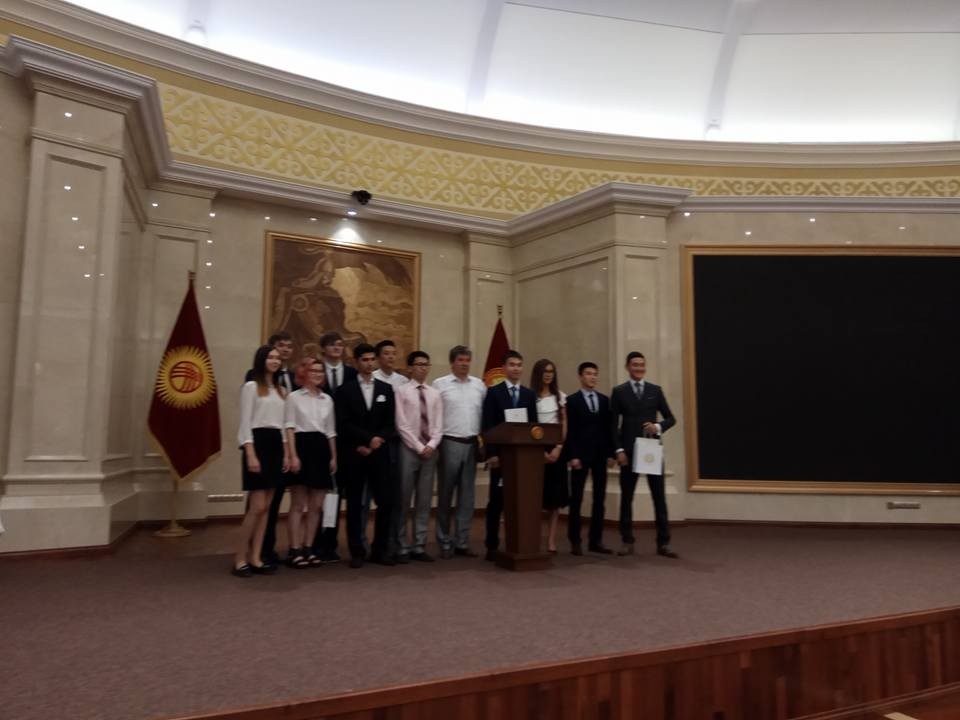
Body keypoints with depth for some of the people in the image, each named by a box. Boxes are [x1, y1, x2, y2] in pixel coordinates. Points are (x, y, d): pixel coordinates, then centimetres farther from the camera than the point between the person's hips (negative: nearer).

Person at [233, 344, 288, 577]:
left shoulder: (280, 391, 17)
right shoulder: (251, 387, -3)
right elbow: (245, 423, -9)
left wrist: (286, 453, 9)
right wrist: (251, 455, -18)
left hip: (276, 446, 7)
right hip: (258, 443, -7)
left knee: (265, 507, 6)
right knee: (257, 507, -10)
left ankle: (255, 558, 10)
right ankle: (240, 559, 1)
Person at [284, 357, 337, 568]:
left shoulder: (327, 399, 15)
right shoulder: (294, 397, 1)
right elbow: (289, 428, -5)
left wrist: (334, 457, 9)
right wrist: (293, 455, -14)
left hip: (321, 450, 5)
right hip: (302, 447, -5)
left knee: (316, 506, 6)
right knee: (298, 504, -2)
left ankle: (308, 548, 15)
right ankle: (295, 550, 4)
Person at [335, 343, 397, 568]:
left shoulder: (386, 389, 11)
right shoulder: (345, 390, 2)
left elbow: (390, 423, 7)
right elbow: (343, 425, -6)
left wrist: (376, 442, -8)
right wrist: (369, 438, -13)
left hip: (379, 453, 2)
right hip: (353, 454, -2)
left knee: (387, 501, -3)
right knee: (354, 504, 4)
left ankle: (380, 549, 11)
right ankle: (357, 552, 12)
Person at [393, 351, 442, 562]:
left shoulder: (435, 394, 10)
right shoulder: (402, 391, -3)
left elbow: (438, 426, 7)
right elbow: (402, 425, -8)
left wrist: (431, 445, -9)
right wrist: (419, 447, -12)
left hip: (430, 450, 4)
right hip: (408, 449, -4)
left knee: (424, 501, 7)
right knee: (403, 500, 1)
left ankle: (419, 547, 14)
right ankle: (401, 547, 10)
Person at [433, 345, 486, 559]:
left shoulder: (479, 385, 9)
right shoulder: (440, 384, -1)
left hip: (472, 444, 3)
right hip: (449, 443, -3)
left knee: (467, 495, 7)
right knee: (445, 495, 5)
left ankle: (462, 542, 16)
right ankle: (445, 543, 15)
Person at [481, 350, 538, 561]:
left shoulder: (529, 394, 12)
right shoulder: (493, 392, 1)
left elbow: (534, 424, 10)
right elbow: (487, 425, -5)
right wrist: (491, 453, -12)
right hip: (500, 454, -3)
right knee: (496, 501, 2)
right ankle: (492, 546, 10)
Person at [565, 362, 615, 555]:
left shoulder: (604, 400, 12)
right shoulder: (572, 400, -1)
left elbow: (608, 428, 10)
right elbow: (569, 431, -6)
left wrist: (610, 453, 3)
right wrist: (572, 456, -12)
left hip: (600, 455, 4)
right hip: (580, 455, -4)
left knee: (599, 499, 6)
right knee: (576, 499, 1)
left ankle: (595, 541, 14)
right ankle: (575, 541, 8)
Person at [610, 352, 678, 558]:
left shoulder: (655, 390, 8)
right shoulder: (619, 391, 4)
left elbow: (670, 418, 9)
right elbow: (614, 424, 1)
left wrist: (659, 426, -12)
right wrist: (619, 450, -8)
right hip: (628, 451, -1)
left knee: (659, 497, 1)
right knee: (627, 498, 5)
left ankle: (663, 543, 8)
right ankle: (628, 542, 15)